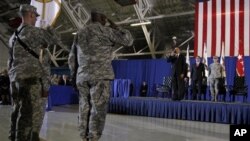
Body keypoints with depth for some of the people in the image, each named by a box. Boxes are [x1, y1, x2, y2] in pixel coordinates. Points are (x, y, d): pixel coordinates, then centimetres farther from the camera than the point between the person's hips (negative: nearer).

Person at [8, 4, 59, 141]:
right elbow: (55, 40, 4)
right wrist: (48, 28, 21)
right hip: (31, 77, -8)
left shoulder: (14, 36, 19)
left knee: (18, 110, 11)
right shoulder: (34, 32, -6)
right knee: (33, 111, -7)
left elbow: (10, 61, 20)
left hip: (15, 78, 8)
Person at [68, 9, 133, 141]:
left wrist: (76, 76, 20)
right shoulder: (105, 30, 0)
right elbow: (128, 40, 3)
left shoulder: (80, 33, 18)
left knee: (84, 110, 5)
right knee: (98, 110, -6)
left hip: (83, 77, 6)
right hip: (100, 75, -6)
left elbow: (72, 58, 16)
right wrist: (114, 26, 11)